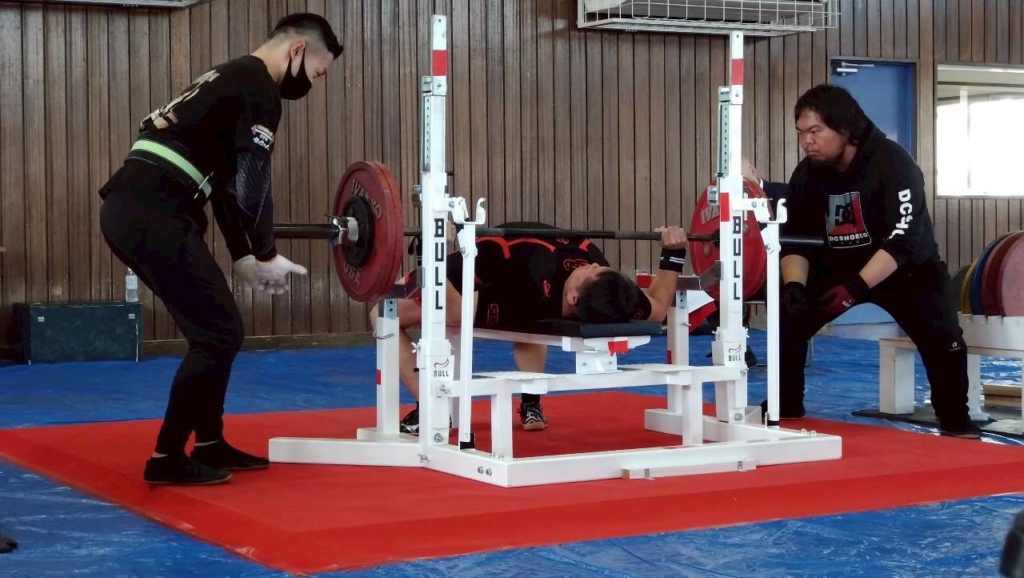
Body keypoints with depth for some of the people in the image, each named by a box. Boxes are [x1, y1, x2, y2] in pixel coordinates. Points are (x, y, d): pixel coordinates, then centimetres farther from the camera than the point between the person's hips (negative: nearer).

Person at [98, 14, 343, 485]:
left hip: (133, 208, 10)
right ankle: (167, 458, 0)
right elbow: (250, 185, -11)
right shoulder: (258, 88, -6)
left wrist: (244, 258, 28)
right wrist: (267, 256, 2)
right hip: (152, 214, -10)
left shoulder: (235, 80, 27)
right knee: (219, 333, -5)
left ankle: (210, 444, 24)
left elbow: (227, 180, 30)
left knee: (215, 328, 18)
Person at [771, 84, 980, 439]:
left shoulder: (892, 163, -28)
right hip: (837, 268, 4)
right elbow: (794, 240, -9)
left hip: (906, 268, -4)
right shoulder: (806, 175, -13)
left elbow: (903, 239, -35)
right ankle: (783, 410, 6)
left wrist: (855, 287, -44)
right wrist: (794, 285, -30)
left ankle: (956, 423, -3)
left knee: (942, 339, -21)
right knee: (787, 321, -9)